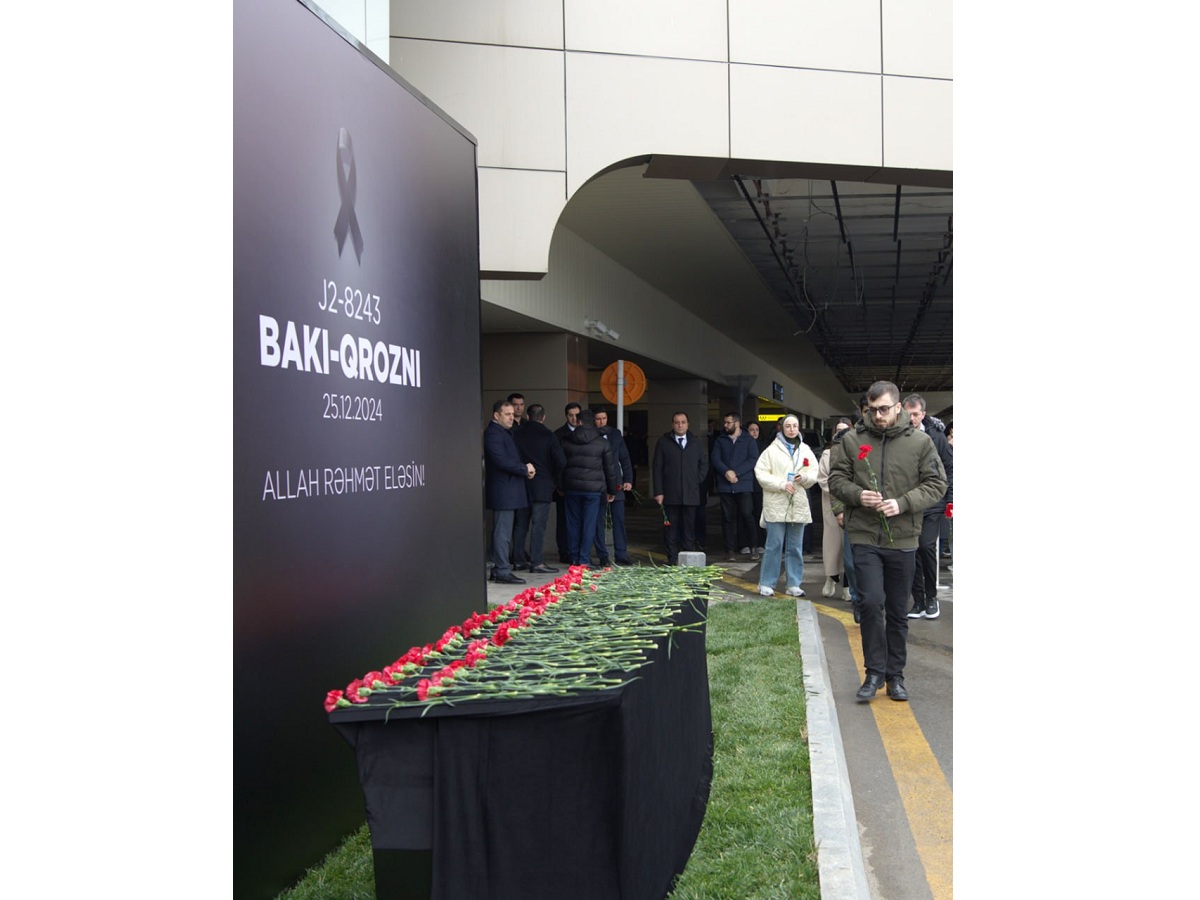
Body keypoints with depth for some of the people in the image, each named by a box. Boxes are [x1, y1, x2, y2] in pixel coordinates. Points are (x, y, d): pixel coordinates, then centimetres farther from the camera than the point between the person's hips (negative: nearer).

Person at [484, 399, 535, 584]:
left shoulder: (506, 433, 20)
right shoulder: (493, 434, -13)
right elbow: (502, 461, -22)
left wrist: (525, 469, 3)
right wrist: (525, 468, -11)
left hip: (508, 491, 10)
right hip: (502, 492, -10)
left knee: (502, 532, 13)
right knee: (503, 532, -8)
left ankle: (498, 570, 18)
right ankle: (502, 571, -6)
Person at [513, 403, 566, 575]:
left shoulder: (517, 435, 3)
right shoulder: (548, 436, -8)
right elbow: (561, 462, -11)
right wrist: (558, 482, 3)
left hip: (521, 485, 4)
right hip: (542, 486, -4)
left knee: (521, 524, 12)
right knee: (538, 524, -4)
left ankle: (518, 559, 19)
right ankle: (536, 562, -6)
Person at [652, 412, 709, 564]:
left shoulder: (697, 443, 12)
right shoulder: (663, 443, 5)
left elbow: (704, 464, 19)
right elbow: (656, 468, 2)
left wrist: (698, 481, 6)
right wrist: (658, 492, -5)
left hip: (691, 494, 2)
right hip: (670, 494, -2)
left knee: (689, 528, 3)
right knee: (671, 528, 0)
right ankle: (672, 560, 4)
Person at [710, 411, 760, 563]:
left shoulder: (749, 440, 6)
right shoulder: (720, 440, 13)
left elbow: (753, 459, -4)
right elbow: (715, 458, 2)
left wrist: (736, 473, -14)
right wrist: (726, 472, -15)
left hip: (744, 484, -2)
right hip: (725, 485, 2)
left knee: (746, 514, -10)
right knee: (728, 517, 3)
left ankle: (751, 546, 4)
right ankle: (730, 550, 8)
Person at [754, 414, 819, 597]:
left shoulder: (806, 451, 10)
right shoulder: (772, 450, 0)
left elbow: (814, 475, 9)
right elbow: (760, 473, -6)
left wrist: (804, 477, -13)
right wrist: (781, 484, -15)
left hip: (798, 505, 4)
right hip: (776, 505, -4)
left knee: (795, 548, 8)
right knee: (774, 546, -3)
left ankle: (794, 584, 16)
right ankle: (766, 584, 6)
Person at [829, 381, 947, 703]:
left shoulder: (920, 442, 0)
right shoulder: (853, 439, 2)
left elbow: (936, 484, -1)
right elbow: (836, 479, 7)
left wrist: (903, 503, -15)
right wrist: (857, 495, -14)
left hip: (903, 540, 1)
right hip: (864, 538, 0)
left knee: (898, 612, 10)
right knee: (872, 602, -12)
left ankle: (895, 675, 24)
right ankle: (875, 672, 4)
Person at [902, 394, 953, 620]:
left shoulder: (935, 436, 0)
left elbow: (950, 468, 6)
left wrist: (950, 499, 0)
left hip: (933, 505, -1)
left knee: (926, 546, -12)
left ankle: (931, 597, 7)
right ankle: (918, 601, 16)